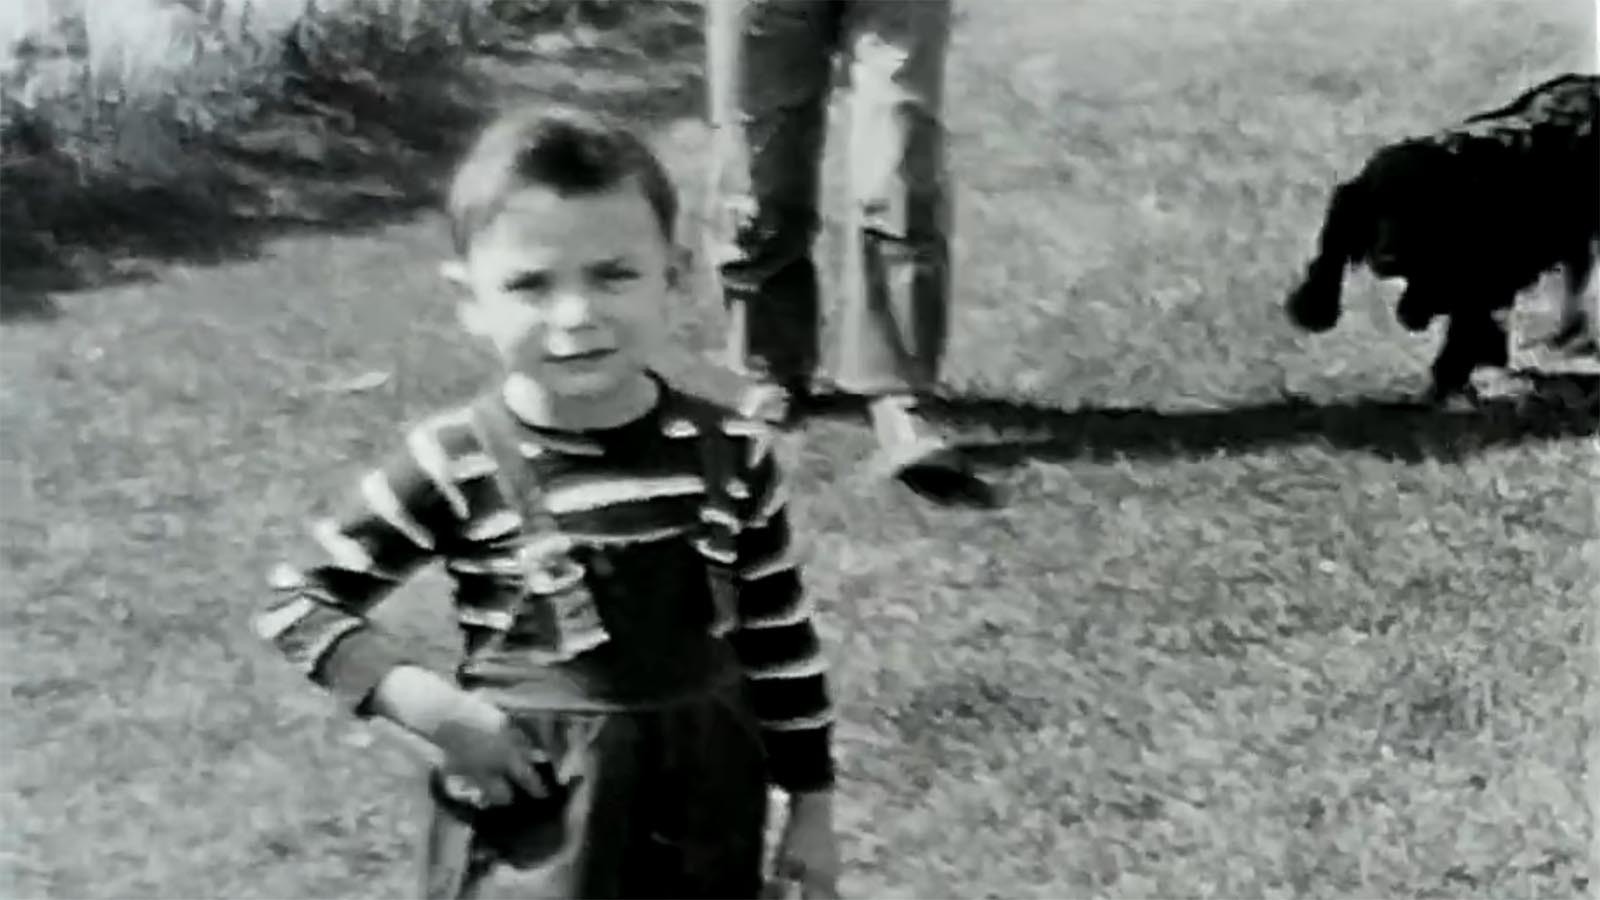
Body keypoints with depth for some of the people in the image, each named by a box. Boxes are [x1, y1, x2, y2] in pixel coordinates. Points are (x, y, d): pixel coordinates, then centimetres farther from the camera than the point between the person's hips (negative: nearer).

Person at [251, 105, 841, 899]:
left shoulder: (730, 454, -5)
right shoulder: (455, 466, -14)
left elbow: (781, 640, 6)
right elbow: (297, 603, -5)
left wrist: (811, 807, 10)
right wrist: (431, 707, -17)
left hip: (707, 806, 3)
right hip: (535, 813, -3)